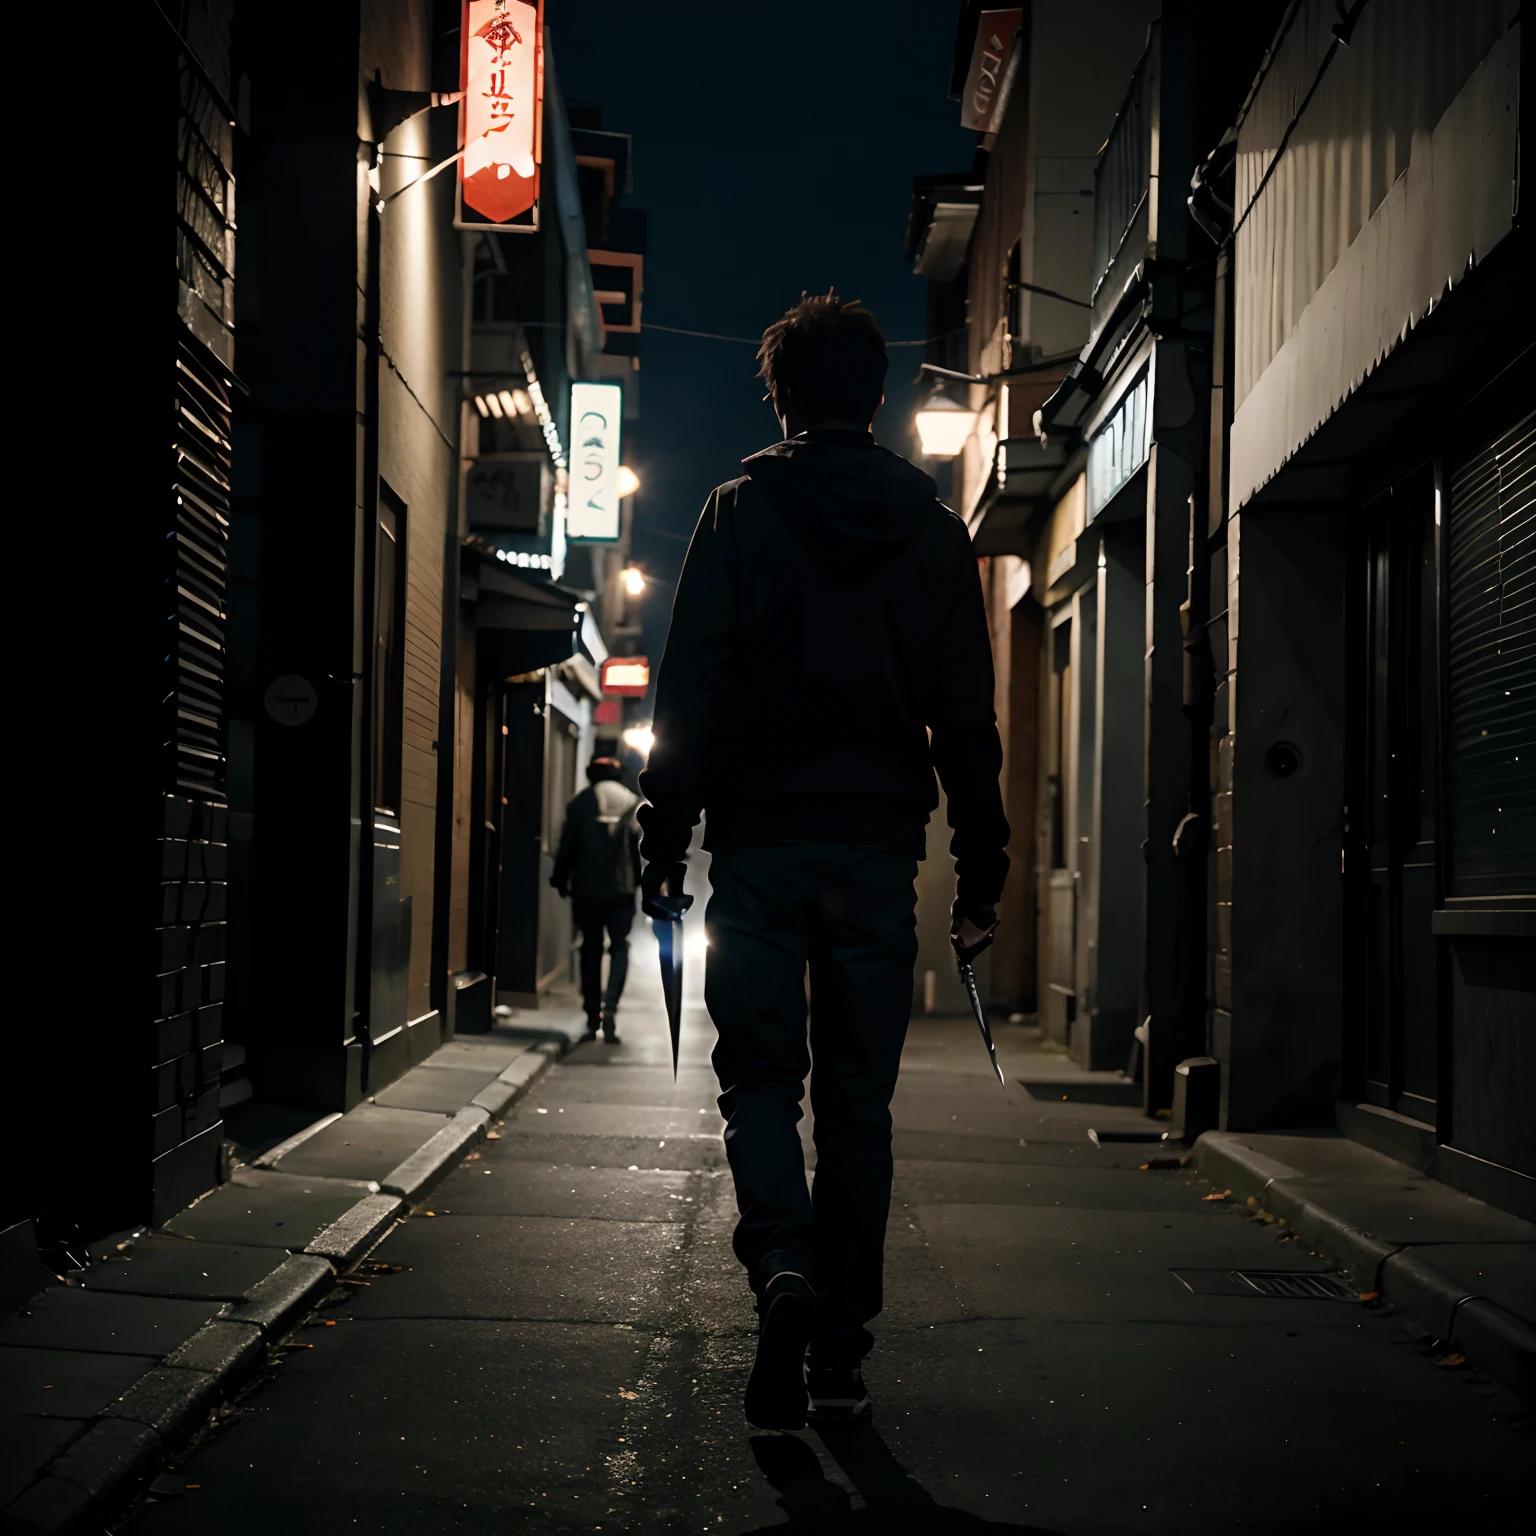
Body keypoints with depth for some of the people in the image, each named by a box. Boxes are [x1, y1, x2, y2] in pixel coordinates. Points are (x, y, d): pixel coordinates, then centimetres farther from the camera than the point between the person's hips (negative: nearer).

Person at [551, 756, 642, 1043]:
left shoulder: (580, 803, 0)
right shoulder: (633, 803, 3)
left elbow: (567, 846, -1)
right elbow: (641, 846, 0)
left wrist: (561, 880, 10)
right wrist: (642, 882, 9)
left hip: (587, 889, 0)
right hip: (622, 888, 0)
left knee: (591, 950, 10)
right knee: (619, 946, 7)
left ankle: (593, 1018, 10)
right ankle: (610, 1006, -14)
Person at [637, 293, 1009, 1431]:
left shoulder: (740, 514, 1)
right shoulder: (933, 531, 7)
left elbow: (690, 688, -4)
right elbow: (968, 716, 7)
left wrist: (665, 839, 0)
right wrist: (981, 868, 10)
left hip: (760, 838, -2)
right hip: (879, 845, 2)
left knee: (760, 1073, 5)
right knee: (859, 1094, 8)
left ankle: (782, 1263, -20)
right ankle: (842, 1348, 10)